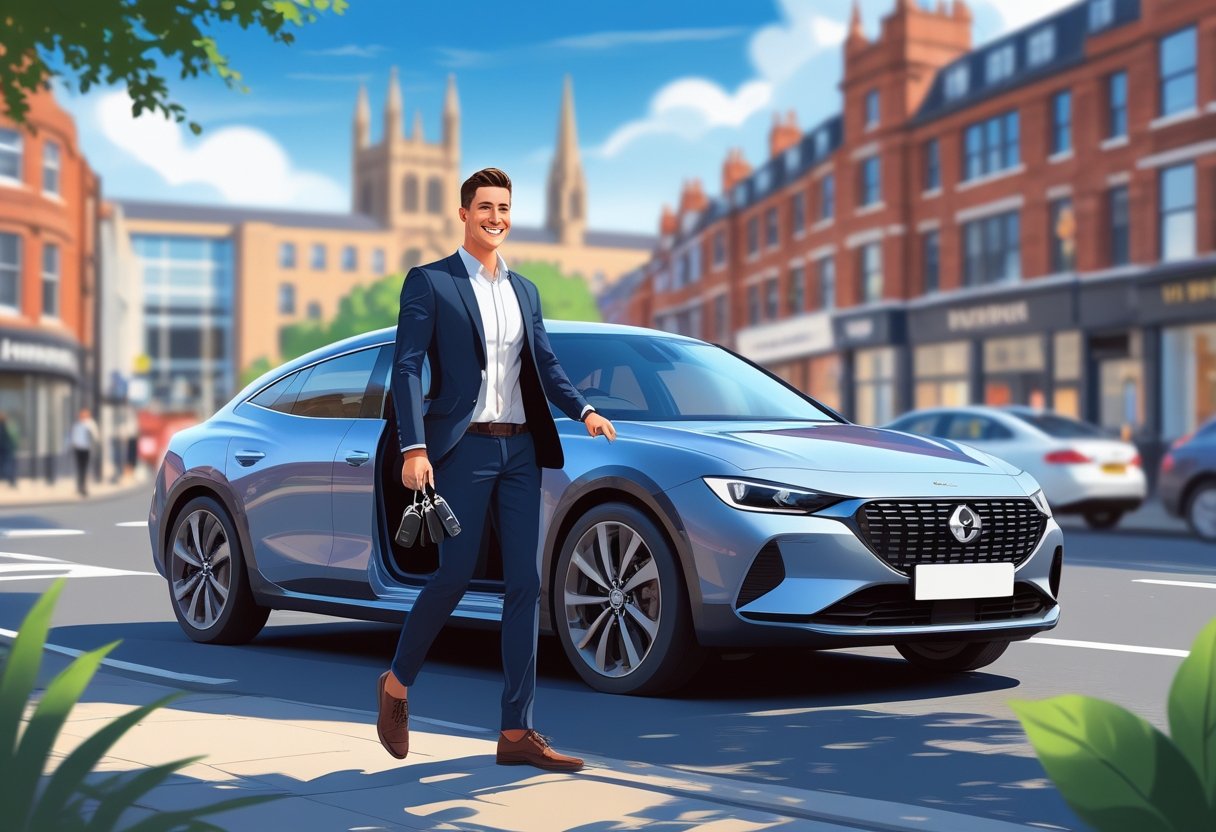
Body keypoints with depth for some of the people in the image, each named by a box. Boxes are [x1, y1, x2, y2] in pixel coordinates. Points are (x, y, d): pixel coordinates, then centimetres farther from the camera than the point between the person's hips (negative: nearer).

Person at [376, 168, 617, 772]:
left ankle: (516, 733, 3)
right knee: (455, 575, -7)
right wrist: (414, 450, -16)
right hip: (463, 448, -5)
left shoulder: (524, 291, 19)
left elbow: (545, 364, 15)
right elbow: (407, 367, -6)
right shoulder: (429, 282, 1)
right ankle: (397, 683, 20)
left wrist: (583, 411, -4)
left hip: (520, 451, 6)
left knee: (526, 584, 0)